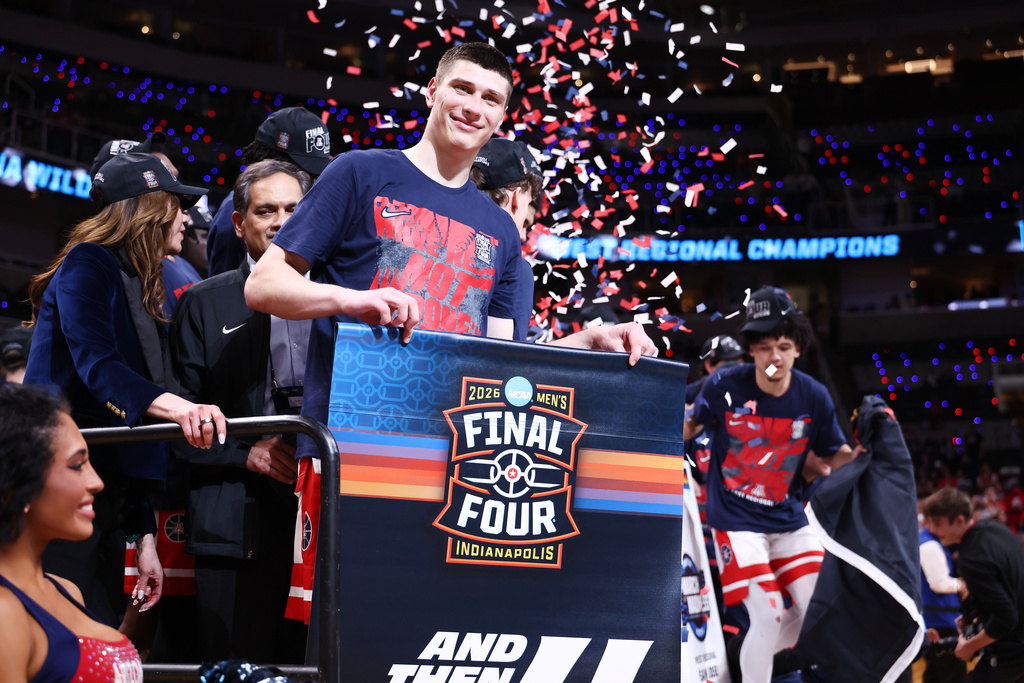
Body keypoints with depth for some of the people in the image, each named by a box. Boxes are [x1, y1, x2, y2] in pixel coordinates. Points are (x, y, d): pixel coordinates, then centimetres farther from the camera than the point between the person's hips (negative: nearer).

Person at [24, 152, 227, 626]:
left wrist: (144, 535, 17)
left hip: (108, 496, 9)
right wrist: (176, 406, -40)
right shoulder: (87, 264, -3)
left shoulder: (141, 292, 22)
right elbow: (96, 365, -22)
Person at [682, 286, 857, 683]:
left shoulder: (813, 397, -6)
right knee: (768, 617, -14)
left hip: (789, 520, 4)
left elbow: (836, 457, 3)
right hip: (735, 520, -4)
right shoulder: (725, 386, -12)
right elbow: (690, 426, 6)